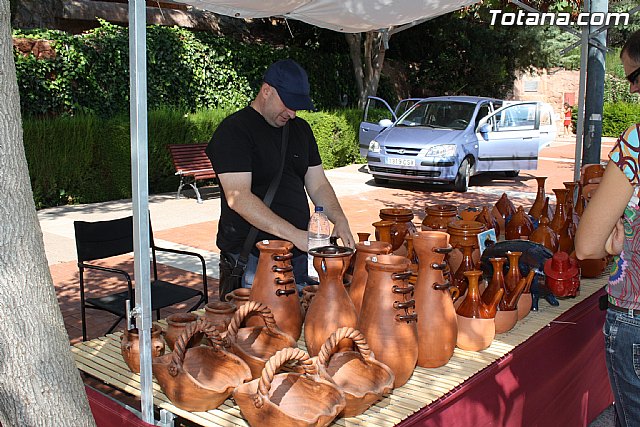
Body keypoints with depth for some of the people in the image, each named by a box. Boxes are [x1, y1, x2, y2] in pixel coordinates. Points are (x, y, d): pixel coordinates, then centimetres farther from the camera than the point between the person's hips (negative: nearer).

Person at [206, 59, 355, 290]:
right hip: (250, 254, -6)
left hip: (298, 251, 6)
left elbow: (318, 185, 18)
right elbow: (238, 197, -18)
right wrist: (295, 234, -23)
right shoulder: (233, 131, -7)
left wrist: (340, 220, -3)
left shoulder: (301, 129, 17)